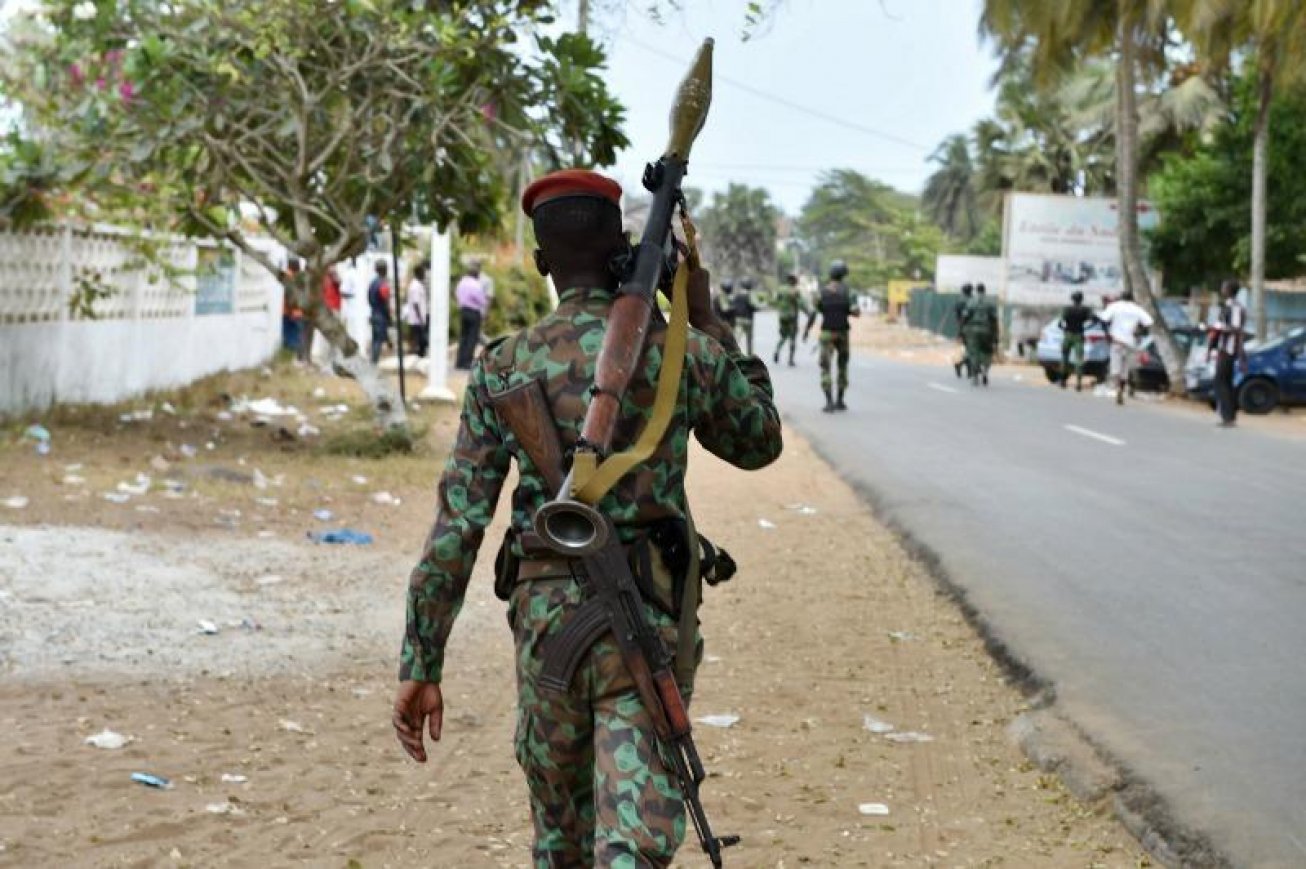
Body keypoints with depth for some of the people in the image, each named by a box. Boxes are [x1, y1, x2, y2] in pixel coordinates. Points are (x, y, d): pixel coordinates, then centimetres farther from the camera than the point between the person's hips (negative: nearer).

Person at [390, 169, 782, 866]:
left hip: (545, 609, 2)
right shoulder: (683, 354, -2)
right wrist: (707, 322, 20)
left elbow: (456, 525, -3)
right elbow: (760, 442, 19)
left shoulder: (504, 368, 0)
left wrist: (420, 664, 2)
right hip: (648, 614, -2)